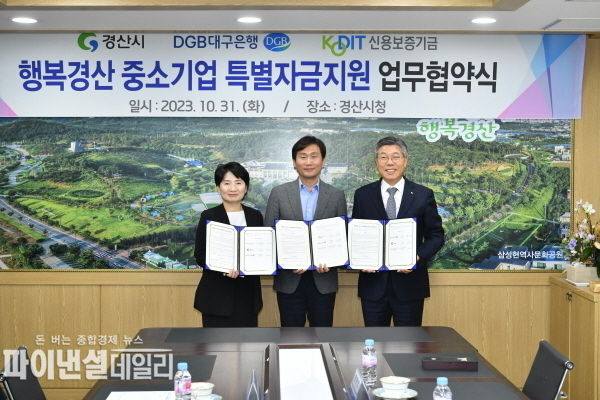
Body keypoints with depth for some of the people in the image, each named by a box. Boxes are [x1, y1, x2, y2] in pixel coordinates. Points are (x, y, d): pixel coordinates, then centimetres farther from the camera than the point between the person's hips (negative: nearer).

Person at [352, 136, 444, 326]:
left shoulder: (424, 195, 1)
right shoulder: (362, 195, 4)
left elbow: (436, 235, 3)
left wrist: (418, 257, -14)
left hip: (410, 284, -1)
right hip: (373, 284, 1)